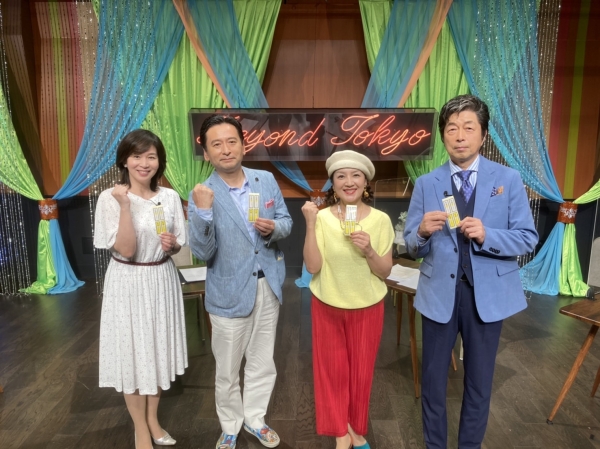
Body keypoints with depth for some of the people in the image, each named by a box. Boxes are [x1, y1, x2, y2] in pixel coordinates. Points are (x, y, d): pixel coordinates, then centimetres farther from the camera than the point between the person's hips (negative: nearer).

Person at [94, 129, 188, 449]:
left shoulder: (170, 197, -1)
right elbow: (126, 250, -19)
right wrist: (125, 206, -25)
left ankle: (153, 420, 38)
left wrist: (172, 244, -16)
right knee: (132, 353, 8)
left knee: (159, 350, 16)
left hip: (162, 281, 4)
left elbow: (178, 245, 7)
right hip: (128, 284, -3)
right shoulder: (110, 198, -12)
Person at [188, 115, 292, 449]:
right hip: (230, 292, -3)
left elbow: (286, 221, 5)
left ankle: (254, 419, 44)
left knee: (263, 362, 20)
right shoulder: (202, 195, -13)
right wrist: (204, 212, -33)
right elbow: (202, 253, -18)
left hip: (268, 286, 4)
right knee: (227, 370, 15)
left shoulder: (267, 180, -2)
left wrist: (274, 228, -18)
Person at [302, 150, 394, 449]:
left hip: (367, 307, 1)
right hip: (328, 306, 0)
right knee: (333, 368, 12)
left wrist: (369, 251, -24)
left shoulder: (380, 220, -8)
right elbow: (313, 266, -16)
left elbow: (385, 272, -5)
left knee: (361, 369, 15)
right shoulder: (322, 218, -10)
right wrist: (310, 224, -23)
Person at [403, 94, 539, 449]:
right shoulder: (426, 184, -2)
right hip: (439, 292, 1)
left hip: (488, 293, 0)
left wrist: (486, 235, -24)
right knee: (434, 378, 15)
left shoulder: (509, 179, -4)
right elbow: (412, 247, -3)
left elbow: (528, 239, -6)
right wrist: (424, 232, -25)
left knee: (479, 380, 17)